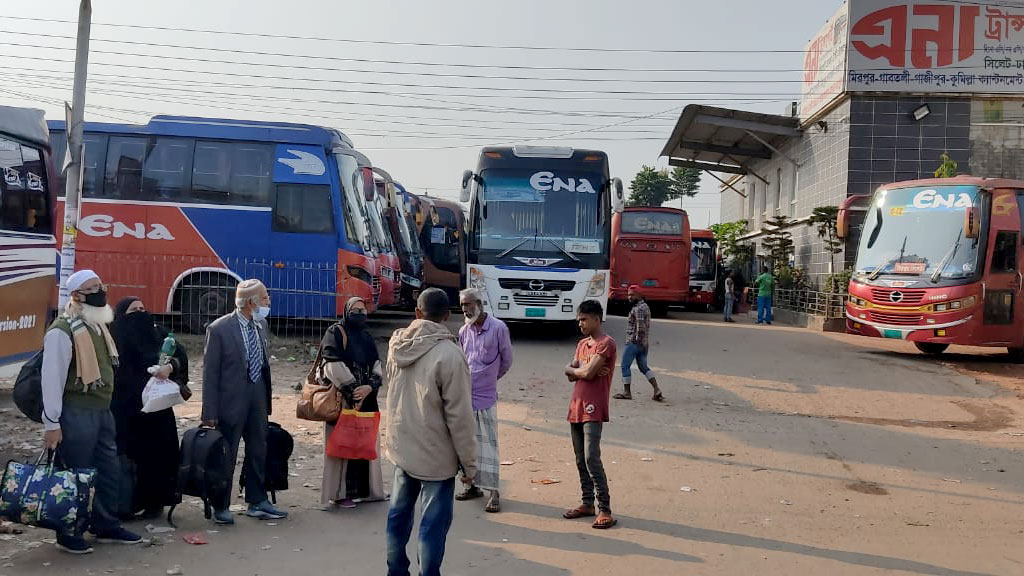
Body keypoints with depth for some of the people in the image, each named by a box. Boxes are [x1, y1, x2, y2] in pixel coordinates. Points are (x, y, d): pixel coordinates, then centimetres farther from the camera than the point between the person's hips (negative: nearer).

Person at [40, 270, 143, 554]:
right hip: (76, 413, -9)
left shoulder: (98, 325, 12)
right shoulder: (62, 331, -16)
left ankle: (106, 526, 29)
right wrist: (52, 423, -17)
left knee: (109, 470, 15)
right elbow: (52, 379, -17)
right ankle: (68, 534, 17)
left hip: (102, 411, 9)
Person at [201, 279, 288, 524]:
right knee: (225, 456, 6)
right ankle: (221, 507, 20)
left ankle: (257, 502, 28)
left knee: (259, 451, 15)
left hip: (258, 399, 7)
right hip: (231, 401, -6)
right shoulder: (220, 329, -14)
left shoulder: (261, 325, 5)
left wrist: (267, 398, 11)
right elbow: (210, 372, -12)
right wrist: (210, 412, -13)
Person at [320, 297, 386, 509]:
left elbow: (377, 365, 9)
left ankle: (363, 489, 18)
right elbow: (334, 366, -13)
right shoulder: (335, 333, -3)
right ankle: (340, 493, 1)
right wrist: (354, 391, -14)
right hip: (343, 399, -6)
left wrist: (370, 386, -11)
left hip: (366, 399, 6)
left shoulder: (367, 337, 17)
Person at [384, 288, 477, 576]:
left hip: (401, 447, 7)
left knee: (399, 515, 19)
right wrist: (469, 463, -9)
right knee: (433, 524, 4)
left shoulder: (397, 343, -2)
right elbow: (459, 416, -17)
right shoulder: (449, 353, -21)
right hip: (435, 455, -6)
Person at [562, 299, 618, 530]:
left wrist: (574, 369, 1)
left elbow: (588, 373, -19)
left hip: (593, 410, -8)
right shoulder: (582, 343, 18)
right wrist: (583, 370, -8)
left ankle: (605, 510, -9)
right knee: (580, 460, 11)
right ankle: (587, 503, 20)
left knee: (592, 459, -13)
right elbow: (569, 374, 11)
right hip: (576, 408, 9)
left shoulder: (606, 344, -10)